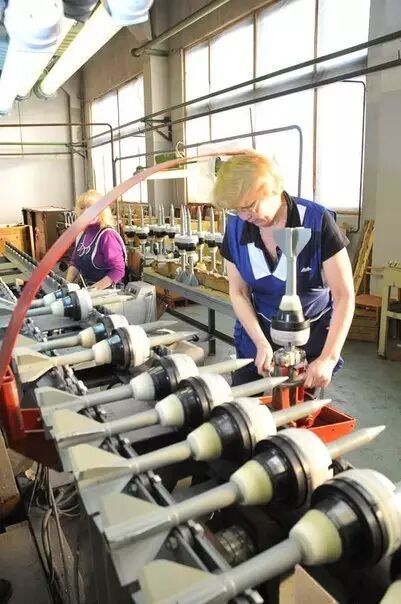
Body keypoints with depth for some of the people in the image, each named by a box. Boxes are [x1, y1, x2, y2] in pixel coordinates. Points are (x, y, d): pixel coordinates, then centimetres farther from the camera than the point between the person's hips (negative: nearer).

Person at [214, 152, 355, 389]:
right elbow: (238, 292, -3)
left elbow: (344, 295, -19)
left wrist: (328, 358, -27)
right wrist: (261, 343, -15)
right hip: (256, 335, 3)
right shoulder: (237, 227, -11)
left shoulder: (317, 221, -22)